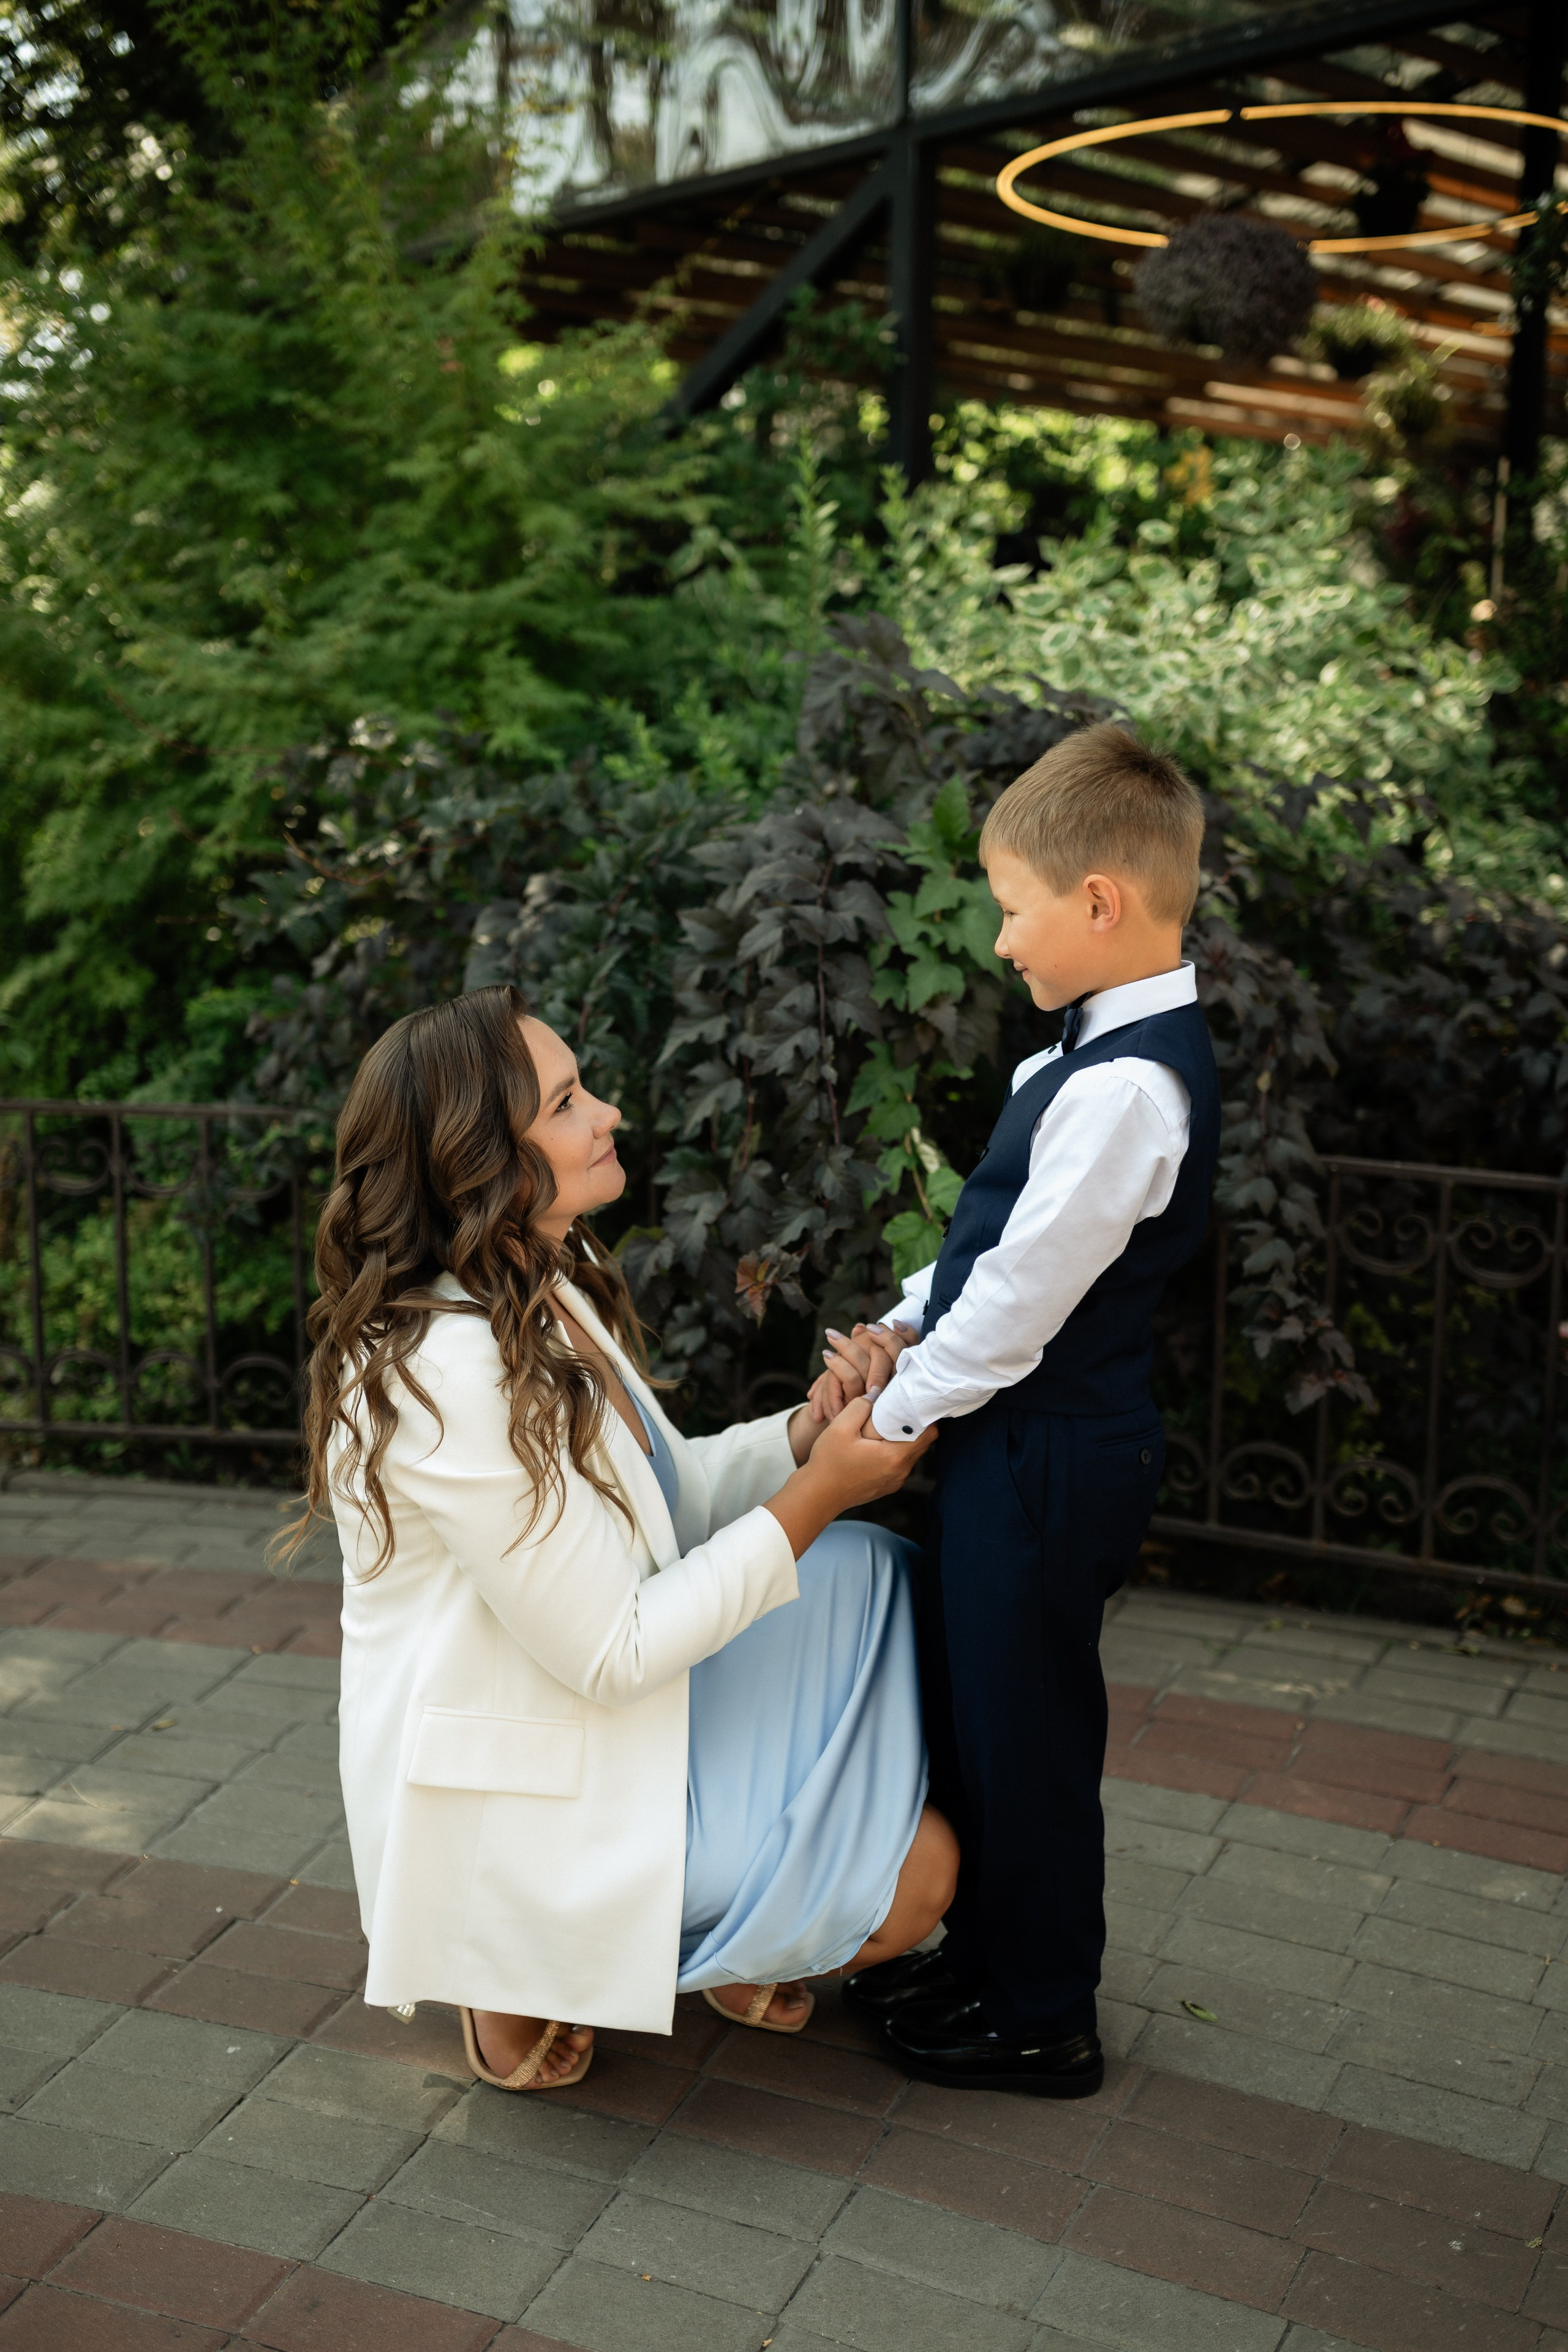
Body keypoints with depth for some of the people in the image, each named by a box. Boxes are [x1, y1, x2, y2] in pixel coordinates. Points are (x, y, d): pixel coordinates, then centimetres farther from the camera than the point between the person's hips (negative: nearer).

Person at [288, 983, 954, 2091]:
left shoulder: (544, 1293, 0)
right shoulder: (448, 1374, -30)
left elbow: (670, 1488, 10)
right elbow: (611, 1654, -26)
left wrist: (816, 1429, -7)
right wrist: (814, 1498, -21)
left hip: (600, 1698, 9)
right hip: (512, 1802, -9)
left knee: (866, 1571, 5)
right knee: (915, 1872, -8)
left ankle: (733, 1939, 14)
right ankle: (530, 1971, 5)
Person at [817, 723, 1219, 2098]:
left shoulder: (1128, 1087, -25)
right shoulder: (1107, 1056, 8)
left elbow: (1025, 1293, -23)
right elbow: (999, 1240, 14)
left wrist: (899, 1410, -11)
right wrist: (900, 1335, 2)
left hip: (1048, 1461, -10)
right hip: (1021, 1441, 10)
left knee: (1023, 1736, 7)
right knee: (977, 1717, 23)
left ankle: (1041, 2022, 26)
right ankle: (985, 1954, 42)